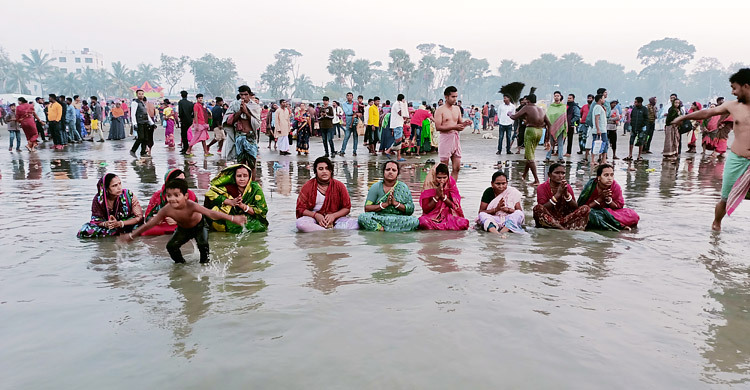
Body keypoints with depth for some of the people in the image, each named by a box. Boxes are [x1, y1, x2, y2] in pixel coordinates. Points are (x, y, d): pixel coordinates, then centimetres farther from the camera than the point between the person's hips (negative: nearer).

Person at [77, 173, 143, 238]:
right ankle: (120, 233, -18)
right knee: (84, 231, -21)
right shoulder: (98, 198, -13)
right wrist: (105, 224, -29)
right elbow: (96, 219, -6)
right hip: (108, 226, 3)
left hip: (126, 225, -3)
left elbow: (139, 216, -16)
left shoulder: (128, 195, -18)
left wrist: (120, 223, -28)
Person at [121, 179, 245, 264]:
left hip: (199, 226, -3)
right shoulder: (167, 210, -28)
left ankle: (204, 263, 3)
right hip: (183, 229, 4)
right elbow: (149, 224, -17)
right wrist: (132, 235, -13)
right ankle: (180, 263, 17)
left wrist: (232, 218, -52)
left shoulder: (191, 206, -38)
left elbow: (211, 213, -44)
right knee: (171, 246, -10)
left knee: (203, 244, -25)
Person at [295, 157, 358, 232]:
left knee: (356, 224, -25)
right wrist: (315, 215, -16)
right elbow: (300, 208, 0)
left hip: (334, 219, 1)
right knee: (300, 223, -34)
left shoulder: (339, 186, 4)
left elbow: (347, 208, 6)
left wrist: (333, 215, -12)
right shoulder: (307, 187, 2)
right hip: (314, 219, -1)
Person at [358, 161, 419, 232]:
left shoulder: (404, 188, 8)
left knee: (415, 221, -29)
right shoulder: (376, 187, 5)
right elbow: (367, 208, -3)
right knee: (362, 217, -27)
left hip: (399, 219, 1)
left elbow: (411, 210, 2)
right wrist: (385, 204, -13)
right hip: (379, 219, -1)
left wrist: (395, 203, -12)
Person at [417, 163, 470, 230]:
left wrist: (443, 196, -16)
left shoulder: (451, 184, -2)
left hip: (449, 216, 2)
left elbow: (455, 206, -3)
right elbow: (425, 209, -7)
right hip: (432, 217, -2)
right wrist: (436, 196, -18)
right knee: (423, 221, -36)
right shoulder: (429, 185, -6)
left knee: (464, 222, -29)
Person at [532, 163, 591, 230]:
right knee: (537, 208, -32)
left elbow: (575, 208, -1)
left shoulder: (568, 187, 8)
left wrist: (566, 194, -15)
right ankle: (565, 230, -35)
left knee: (585, 208, -15)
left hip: (565, 219, 3)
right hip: (549, 221, -3)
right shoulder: (542, 188, -3)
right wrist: (558, 194, -20)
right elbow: (542, 209, -16)